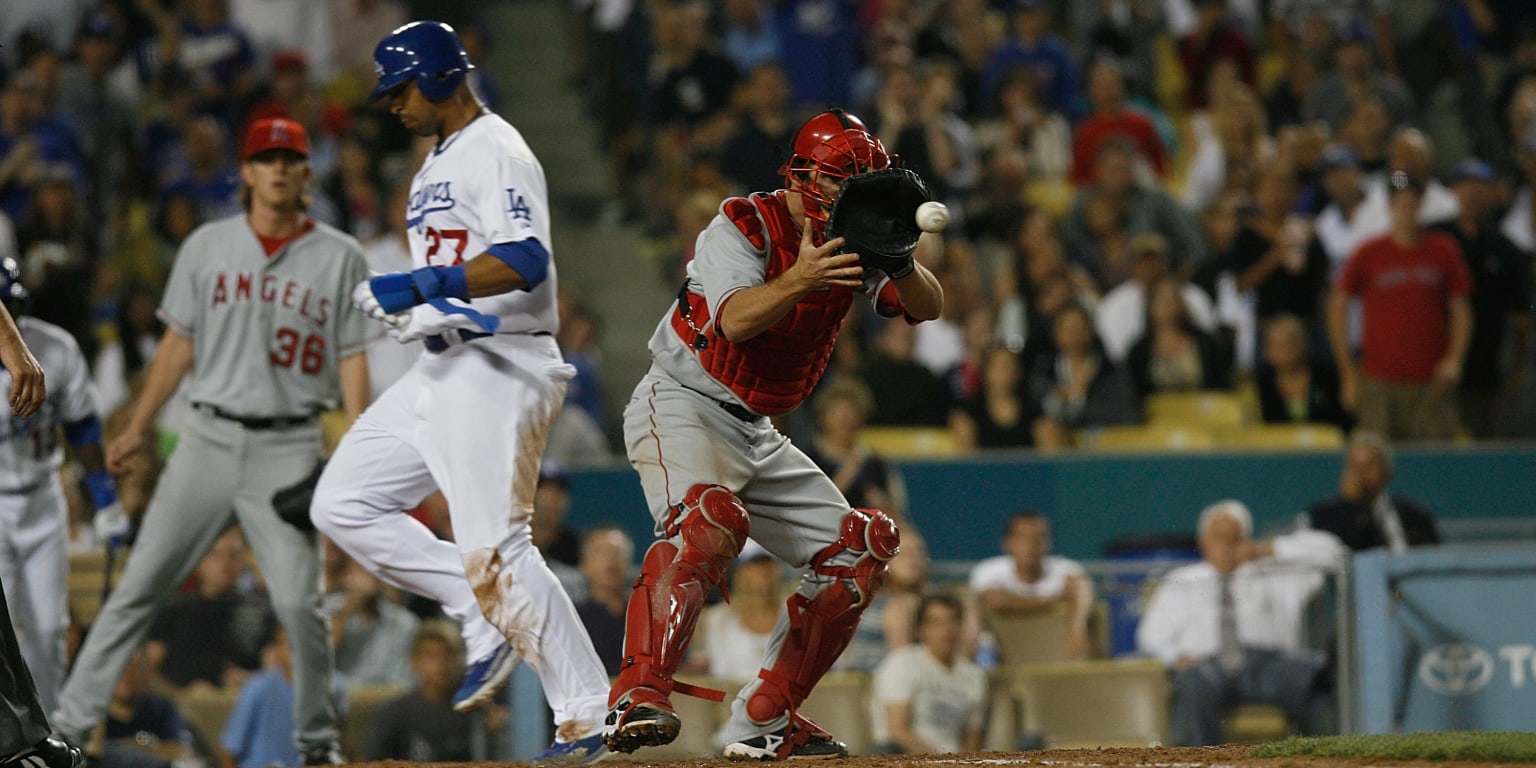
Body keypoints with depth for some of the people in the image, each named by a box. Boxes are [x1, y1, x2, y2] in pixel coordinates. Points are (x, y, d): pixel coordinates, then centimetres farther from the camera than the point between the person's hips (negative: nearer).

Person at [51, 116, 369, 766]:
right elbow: (179, 342, 13)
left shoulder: (340, 258, 3)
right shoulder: (207, 246, 8)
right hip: (209, 438, 2)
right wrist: (139, 427, 9)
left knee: (297, 601, -9)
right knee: (139, 585, -2)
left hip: (288, 449, -2)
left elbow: (352, 359, 2)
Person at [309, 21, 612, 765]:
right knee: (342, 504, 6)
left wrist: (422, 285, -27)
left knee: (493, 546, -16)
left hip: (495, 369, -11)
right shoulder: (437, 165, 21)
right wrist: (404, 298, 12)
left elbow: (524, 263, -24)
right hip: (441, 368, 11)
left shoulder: (496, 152, -11)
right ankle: (489, 623, 6)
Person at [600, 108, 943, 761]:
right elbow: (735, 321, -32)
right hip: (682, 406, -9)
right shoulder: (744, 226, -14)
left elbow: (928, 307, -8)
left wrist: (897, 265, -30)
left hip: (756, 435, 9)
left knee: (856, 549, 7)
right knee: (708, 517, -36)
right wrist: (799, 280, -49)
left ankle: (763, 721, 10)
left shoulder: (844, 241, 4)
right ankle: (636, 700, -47)